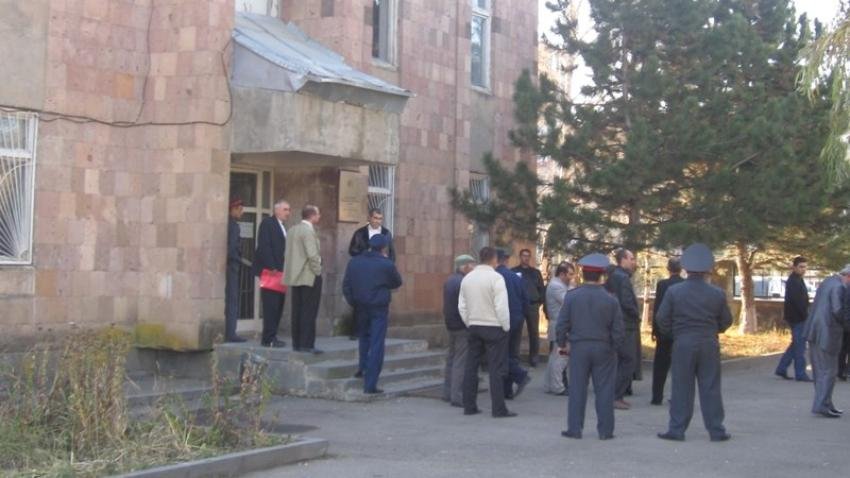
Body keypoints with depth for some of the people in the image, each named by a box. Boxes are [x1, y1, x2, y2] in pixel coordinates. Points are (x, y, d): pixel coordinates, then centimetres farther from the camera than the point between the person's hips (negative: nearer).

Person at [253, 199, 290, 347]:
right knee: (271, 305, -9)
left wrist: (284, 269, 9)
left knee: (278, 305, 7)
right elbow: (264, 246, -14)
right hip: (270, 270, -8)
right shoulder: (267, 223, -5)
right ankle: (268, 339, -7)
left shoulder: (282, 226, 20)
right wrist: (272, 268, -18)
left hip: (280, 271, 8)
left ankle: (272, 336, 12)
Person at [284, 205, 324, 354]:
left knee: (297, 311, 10)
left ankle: (297, 343, 13)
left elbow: (288, 253, 13)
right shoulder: (308, 230, -15)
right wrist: (318, 272, -10)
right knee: (309, 312, -4)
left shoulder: (293, 230, 11)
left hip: (295, 276, 8)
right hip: (310, 277, -8)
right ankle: (307, 344, -3)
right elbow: (312, 255, -20)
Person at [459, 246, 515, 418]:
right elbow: (501, 307, -16)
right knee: (496, 370, -3)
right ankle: (499, 409, -3)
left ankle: (469, 406, 13)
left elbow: (462, 307, 8)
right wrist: (506, 327, -5)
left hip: (474, 326, 6)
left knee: (471, 367, 10)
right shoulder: (496, 278, -12)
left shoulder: (467, 278, 7)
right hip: (494, 327, -6)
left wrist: (469, 324, 17)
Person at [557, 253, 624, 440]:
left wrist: (562, 344, 10)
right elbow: (618, 331, -4)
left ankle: (574, 429, 9)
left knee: (577, 390, 6)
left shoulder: (571, 296, -6)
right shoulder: (611, 300, -6)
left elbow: (561, 325, -5)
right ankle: (605, 430, 9)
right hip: (604, 350, 0)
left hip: (578, 348, 0)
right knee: (604, 390, 6)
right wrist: (613, 347, 12)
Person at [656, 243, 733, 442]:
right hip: (709, 346, 1)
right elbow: (726, 321, 5)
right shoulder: (717, 294, -3)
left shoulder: (673, 291, -6)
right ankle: (716, 430, 9)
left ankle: (677, 429, 6)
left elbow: (662, 319, -3)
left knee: (681, 388, 5)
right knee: (710, 388, 6)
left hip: (683, 345, -1)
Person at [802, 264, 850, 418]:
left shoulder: (827, 282, 14)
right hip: (827, 334, -10)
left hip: (814, 333, 10)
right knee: (828, 371, -3)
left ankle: (825, 403, 23)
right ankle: (821, 405, -4)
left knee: (820, 371, 15)